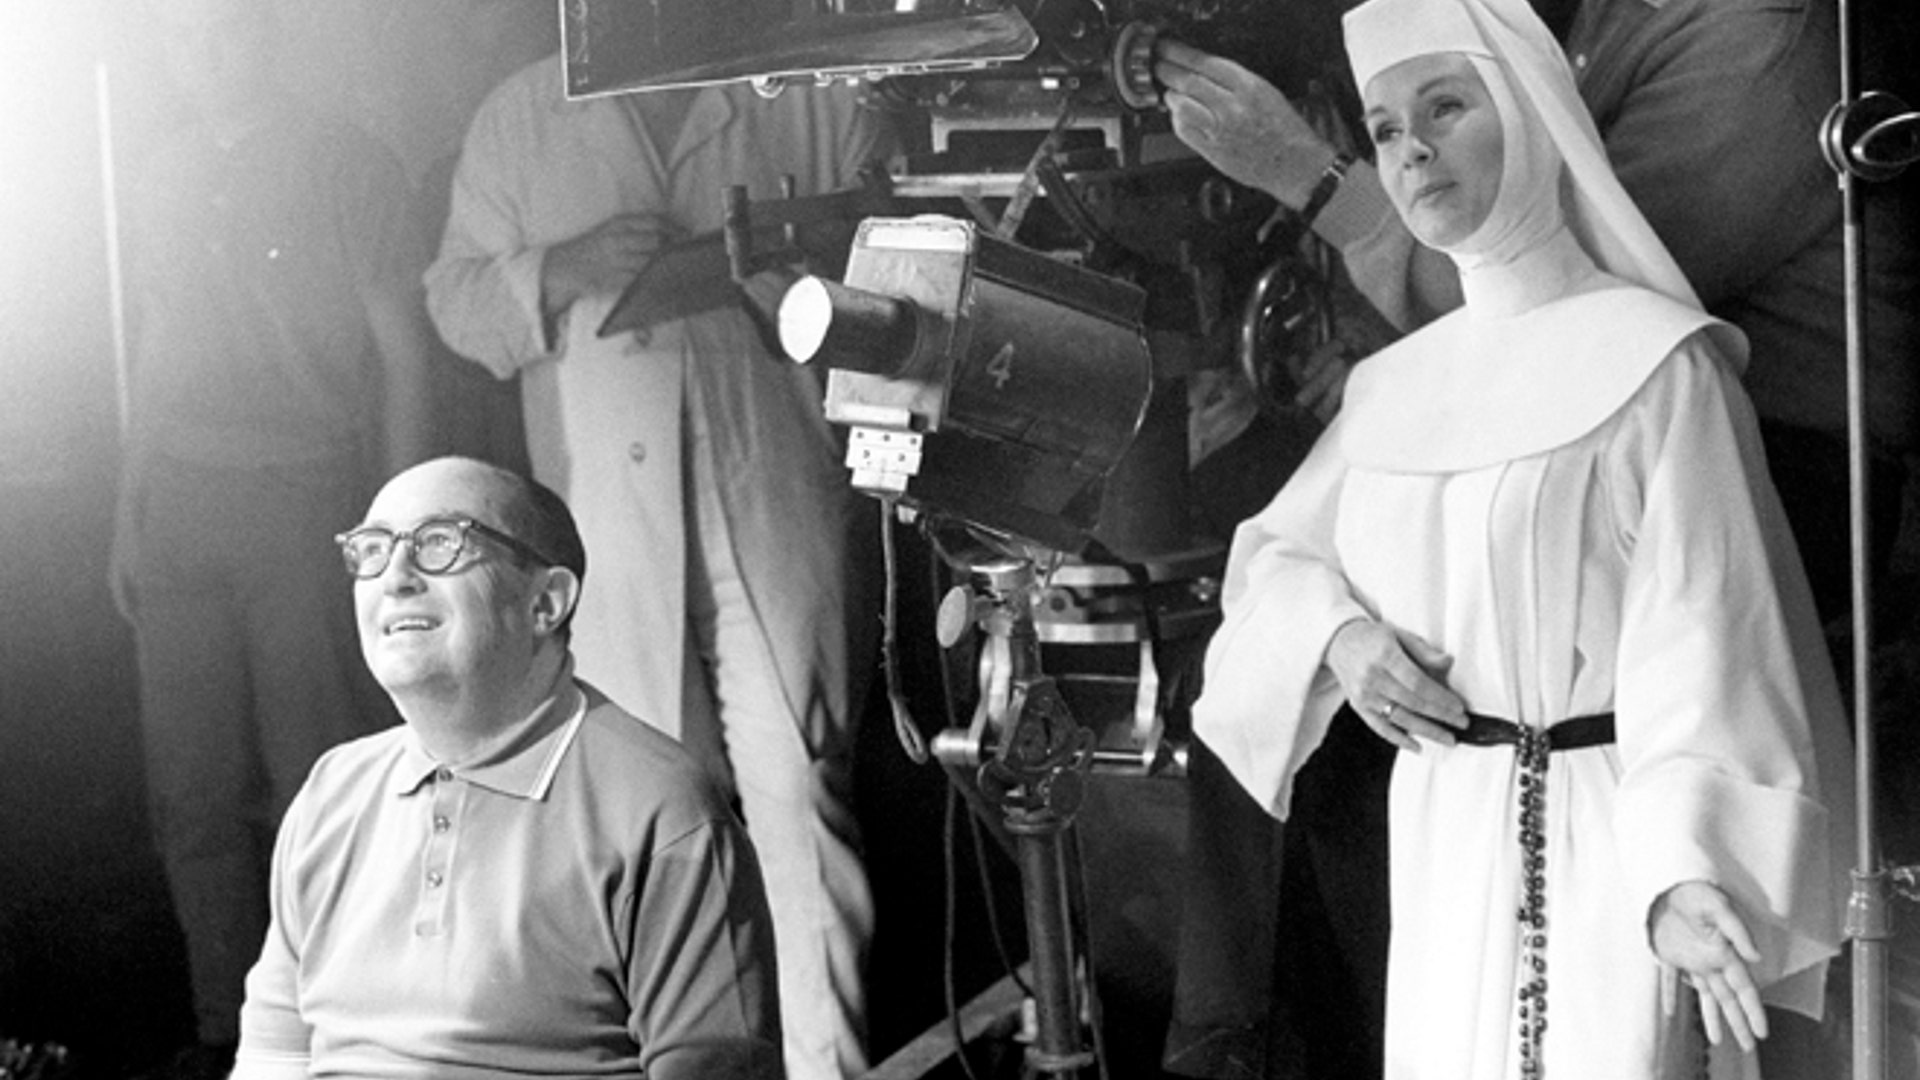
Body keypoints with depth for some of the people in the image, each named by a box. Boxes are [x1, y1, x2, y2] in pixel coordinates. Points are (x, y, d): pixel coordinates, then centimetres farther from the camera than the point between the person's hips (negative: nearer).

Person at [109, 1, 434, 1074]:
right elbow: (154, 357, 19)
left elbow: (404, 354, -2)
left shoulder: (351, 168, -1)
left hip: (307, 503, -5)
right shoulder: (165, 179, 14)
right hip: (179, 502, 5)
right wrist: (129, 516, 14)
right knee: (192, 792, 5)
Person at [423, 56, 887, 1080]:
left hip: (780, 511, -1)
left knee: (798, 798, -6)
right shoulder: (523, 115, 13)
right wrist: (564, 271, -8)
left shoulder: (817, 102, 8)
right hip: (608, 524, 2)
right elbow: (454, 300, 12)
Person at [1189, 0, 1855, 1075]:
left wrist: (1691, 873, -26)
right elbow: (1273, 553, 18)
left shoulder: (1655, 357, -7)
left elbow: (1699, 626, -15)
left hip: (1607, 830, -5)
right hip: (1439, 833, 5)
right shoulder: (1394, 384, 10)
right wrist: (1337, 633, -6)